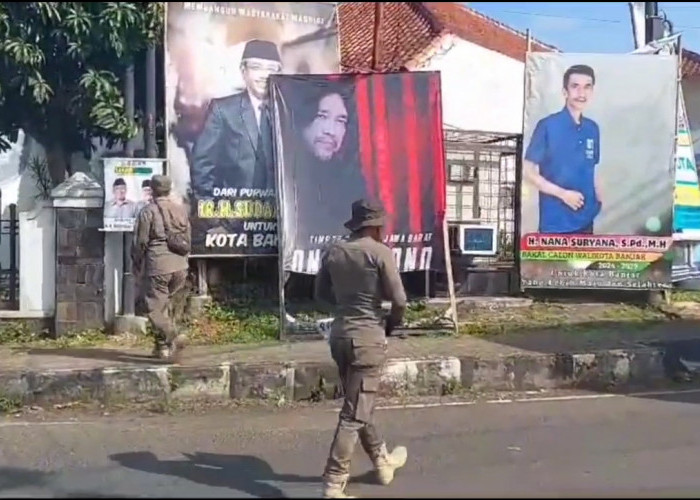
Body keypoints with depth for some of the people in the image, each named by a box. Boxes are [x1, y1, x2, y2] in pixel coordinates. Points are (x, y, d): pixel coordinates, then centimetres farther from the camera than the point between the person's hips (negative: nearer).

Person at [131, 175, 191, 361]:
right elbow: (188, 239, 15)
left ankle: (172, 338, -17)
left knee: (155, 307, 0)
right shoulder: (181, 210, 10)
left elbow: (140, 241, -4)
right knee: (163, 305, 18)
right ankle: (162, 345, 18)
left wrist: (137, 264, 10)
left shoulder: (148, 211, -6)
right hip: (180, 266, 6)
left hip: (158, 265, -6)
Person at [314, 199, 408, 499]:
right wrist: (393, 322, 9)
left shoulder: (333, 252, 4)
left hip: (340, 333, 7)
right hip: (368, 336, -7)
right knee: (354, 413, -2)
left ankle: (383, 461, 41)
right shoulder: (380, 252, -12)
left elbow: (321, 294, 13)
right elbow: (399, 300, -11)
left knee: (359, 404, 21)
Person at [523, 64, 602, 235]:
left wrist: (600, 202, 9)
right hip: (556, 221, -6)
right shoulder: (548, 126, -10)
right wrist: (562, 193, -16)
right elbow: (528, 170, -10)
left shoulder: (592, 129, 7)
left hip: (585, 218, 6)